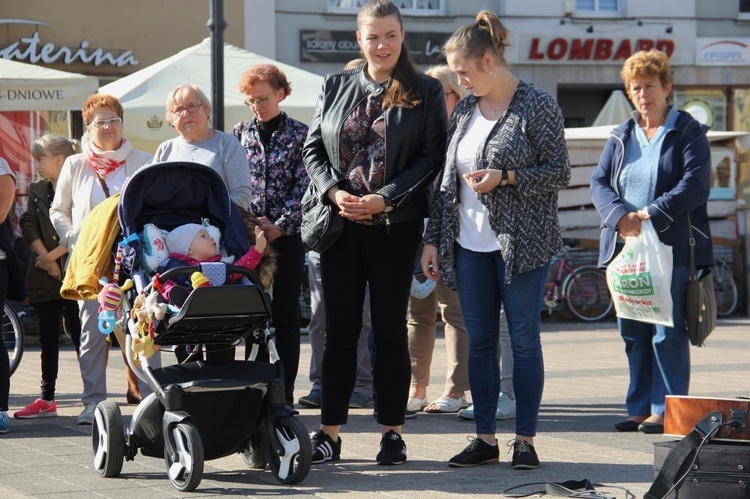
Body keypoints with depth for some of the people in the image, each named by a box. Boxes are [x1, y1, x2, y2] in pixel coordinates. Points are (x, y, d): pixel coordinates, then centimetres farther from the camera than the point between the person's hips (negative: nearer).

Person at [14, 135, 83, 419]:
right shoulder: (37, 191, 12)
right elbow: (28, 226, 5)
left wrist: (52, 256, -12)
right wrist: (45, 258, -8)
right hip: (43, 276, 6)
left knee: (79, 333, -6)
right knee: (47, 337, 9)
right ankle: (46, 399, 13)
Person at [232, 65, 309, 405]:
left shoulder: (299, 134, 3)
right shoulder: (240, 133, 10)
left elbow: (303, 185, -3)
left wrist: (280, 225, -13)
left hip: (285, 235, -2)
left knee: (285, 315, 2)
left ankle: (284, 393, 5)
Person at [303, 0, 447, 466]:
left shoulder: (425, 92, 1)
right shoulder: (335, 88, 10)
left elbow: (431, 157, -5)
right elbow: (313, 149, 10)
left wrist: (382, 199, -13)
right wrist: (336, 193, -8)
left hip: (395, 226, -2)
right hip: (340, 224, 2)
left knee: (390, 327, 2)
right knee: (340, 327, 3)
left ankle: (393, 431, 9)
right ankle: (329, 432, 7)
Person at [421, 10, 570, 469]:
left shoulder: (537, 107, -6)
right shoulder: (464, 111, 11)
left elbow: (560, 173, -7)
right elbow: (447, 179, 15)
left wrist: (505, 177, -19)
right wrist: (433, 239, 12)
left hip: (522, 242, -5)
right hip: (470, 243, 6)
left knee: (524, 340, 0)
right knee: (480, 342, 6)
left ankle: (526, 439, 6)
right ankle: (485, 439, 12)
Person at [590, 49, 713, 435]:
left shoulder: (688, 132, 1)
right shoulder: (621, 136, 17)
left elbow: (695, 184, -10)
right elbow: (599, 182, 8)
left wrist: (651, 215, -18)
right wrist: (620, 216, -12)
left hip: (671, 248, -5)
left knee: (668, 333, -5)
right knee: (633, 333, 7)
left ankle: (666, 409, -1)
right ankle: (640, 408, 13)